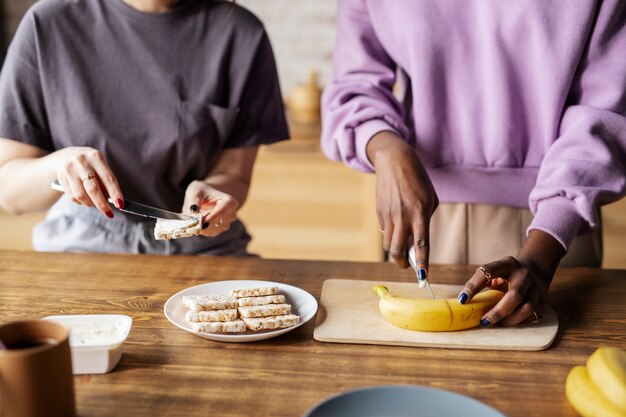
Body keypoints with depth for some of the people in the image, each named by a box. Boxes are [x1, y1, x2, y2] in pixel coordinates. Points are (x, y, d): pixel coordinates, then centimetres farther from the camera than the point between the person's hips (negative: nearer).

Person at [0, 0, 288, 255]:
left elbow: (233, 175, -1)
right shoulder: (47, 25, -4)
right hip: (82, 246, 2)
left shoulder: (240, 34, -6)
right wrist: (59, 163, -23)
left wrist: (208, 192, -23)